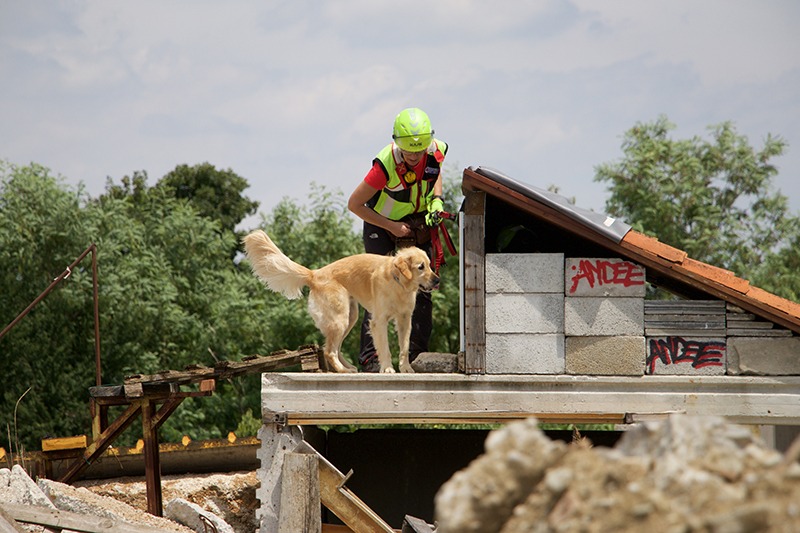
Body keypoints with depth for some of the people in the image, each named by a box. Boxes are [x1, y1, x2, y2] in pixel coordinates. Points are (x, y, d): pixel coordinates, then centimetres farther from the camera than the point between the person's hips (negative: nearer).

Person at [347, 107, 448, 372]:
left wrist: (436, 200, -8)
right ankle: (369, 356, -13)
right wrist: (392, 227, -20)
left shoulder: (437, 150, -20)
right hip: (382, 222, -4)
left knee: (422, 287, -1)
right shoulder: (386, 164, -34)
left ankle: (417, 355, 6)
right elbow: (354, 204, -23)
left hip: (418, 222, 5)